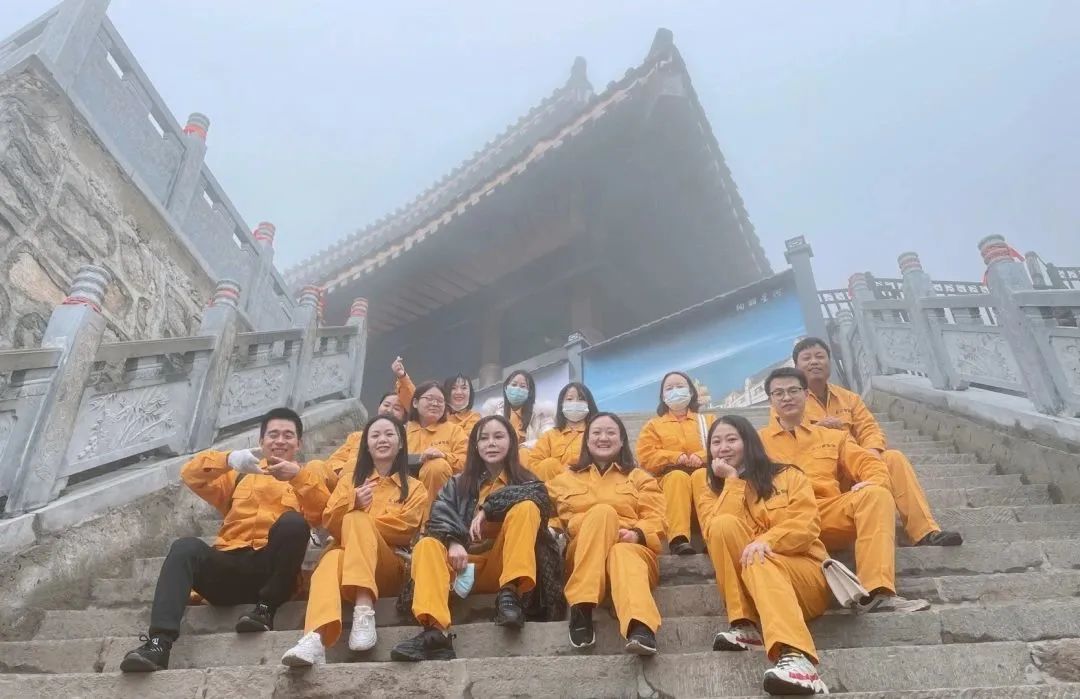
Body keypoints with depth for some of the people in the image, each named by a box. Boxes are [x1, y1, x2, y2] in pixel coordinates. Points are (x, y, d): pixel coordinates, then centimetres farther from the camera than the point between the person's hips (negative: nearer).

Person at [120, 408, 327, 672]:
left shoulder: (305, 478, 21)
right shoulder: (240, 474, 26)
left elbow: (323, 511, -1)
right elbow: (191, 474, 9)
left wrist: (298, 476, -19)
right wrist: (228, 459, -12)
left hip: (271, 569, -2)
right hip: (229, 566, 2)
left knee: (293, 522, -30)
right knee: (186, 546, -27)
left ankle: (265, 609, -21)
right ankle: (158, 643, -36)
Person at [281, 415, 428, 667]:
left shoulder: (414, 488, 18)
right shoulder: (351, 478, 24)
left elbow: (403, 529, 1)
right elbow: (329, 521, 11)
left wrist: (356, 517, -5)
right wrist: (352, 503, -10)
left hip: (391, 568, -1)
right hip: (345, 555, 1)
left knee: (357, 520, -31)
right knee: (332, 560, -37)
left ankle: (364, 611, -45)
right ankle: (315, 639, -60)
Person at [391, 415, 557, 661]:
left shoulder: (523, 479, 13)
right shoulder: (459, 483, 17)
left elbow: (538, 493, -12)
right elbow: (440, 514, -2)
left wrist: (488, 508, -17)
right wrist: (453, 542, -23)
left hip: (503, 566, -1)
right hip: (466, 564, 2)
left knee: (526, 508, -21)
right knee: (427, 545, -26)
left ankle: (510, 593, -32)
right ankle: (435, 630, -47)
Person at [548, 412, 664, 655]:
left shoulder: (640, 478, 22)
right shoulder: (566, 479, 24)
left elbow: (656, 520, 9)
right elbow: (562, 519, 13)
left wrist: (637, 534, -11)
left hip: (633, 549, 0)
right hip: (582, 556, 0)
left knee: (622, 553, -36)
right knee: (602, 511, -30)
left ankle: (640, 629, -63)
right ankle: (581, 608, -39)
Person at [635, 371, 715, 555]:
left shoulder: (708, 420, 27)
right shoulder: (653, 425, 24)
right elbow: (646, 457, 7)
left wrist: (702, 456, -13)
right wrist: (675, 457, -10)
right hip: (671, 477, 0)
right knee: (678, 477, -39)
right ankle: (679, 538, -53)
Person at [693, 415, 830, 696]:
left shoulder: (788, 476, 9)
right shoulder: (708, 483, 12)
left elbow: (807, 524, -7)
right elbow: (714, 531, -7)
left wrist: (767, 541, -25)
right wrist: (732, 479, -6)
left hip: (804, 572, -2)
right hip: (753, 585, 2)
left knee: (758, 562, -36)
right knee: (725, 525, -25)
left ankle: (795, 657, -56)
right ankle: (747, 626, -26)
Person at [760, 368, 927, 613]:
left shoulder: (832, 436, 28)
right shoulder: (758, 440, 22)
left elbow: (871, 464, 18)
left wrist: (872, 483, -6)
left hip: (828, 514, 3)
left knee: (876, 494, -26)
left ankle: (876, 591, -36)